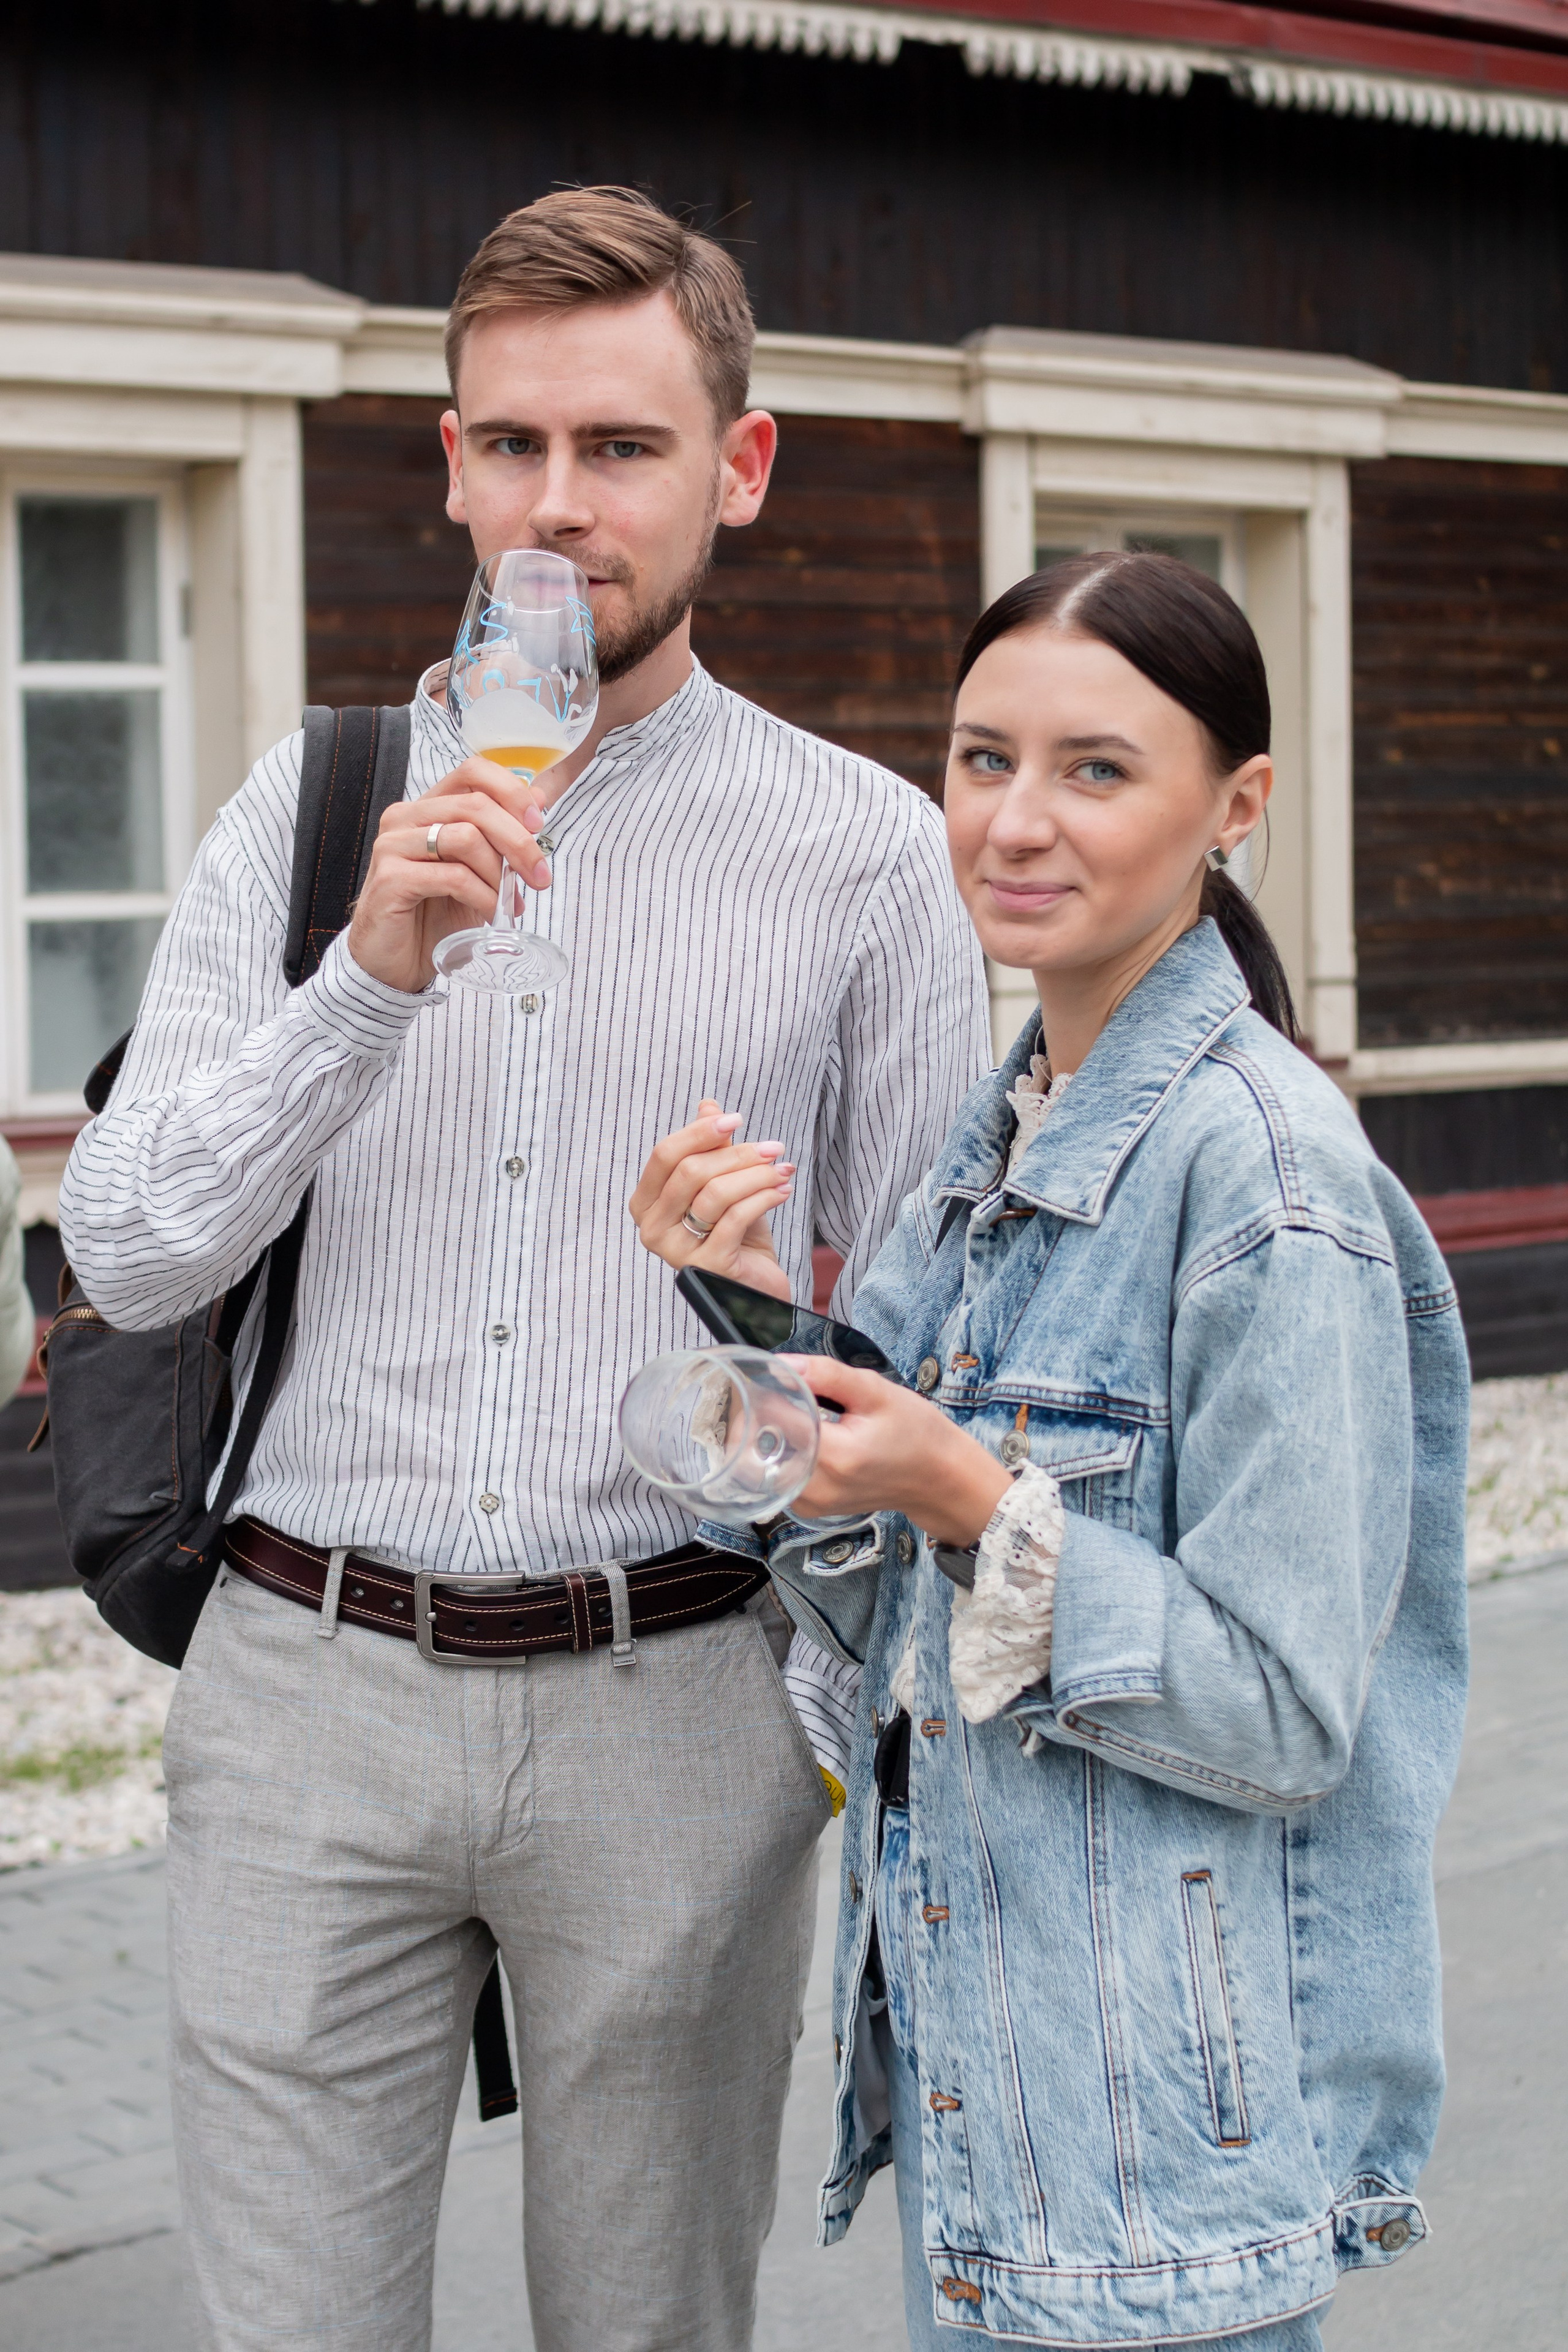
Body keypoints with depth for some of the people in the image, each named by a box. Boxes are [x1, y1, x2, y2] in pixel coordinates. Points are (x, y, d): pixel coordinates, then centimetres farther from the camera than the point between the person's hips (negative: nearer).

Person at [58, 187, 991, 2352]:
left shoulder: (866, 852, 2)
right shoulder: (310, 808, 6)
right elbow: (129, 1254, -3)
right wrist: (371, 977, -16)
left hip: (673, 1706, 0)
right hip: (313, 1689, 1)